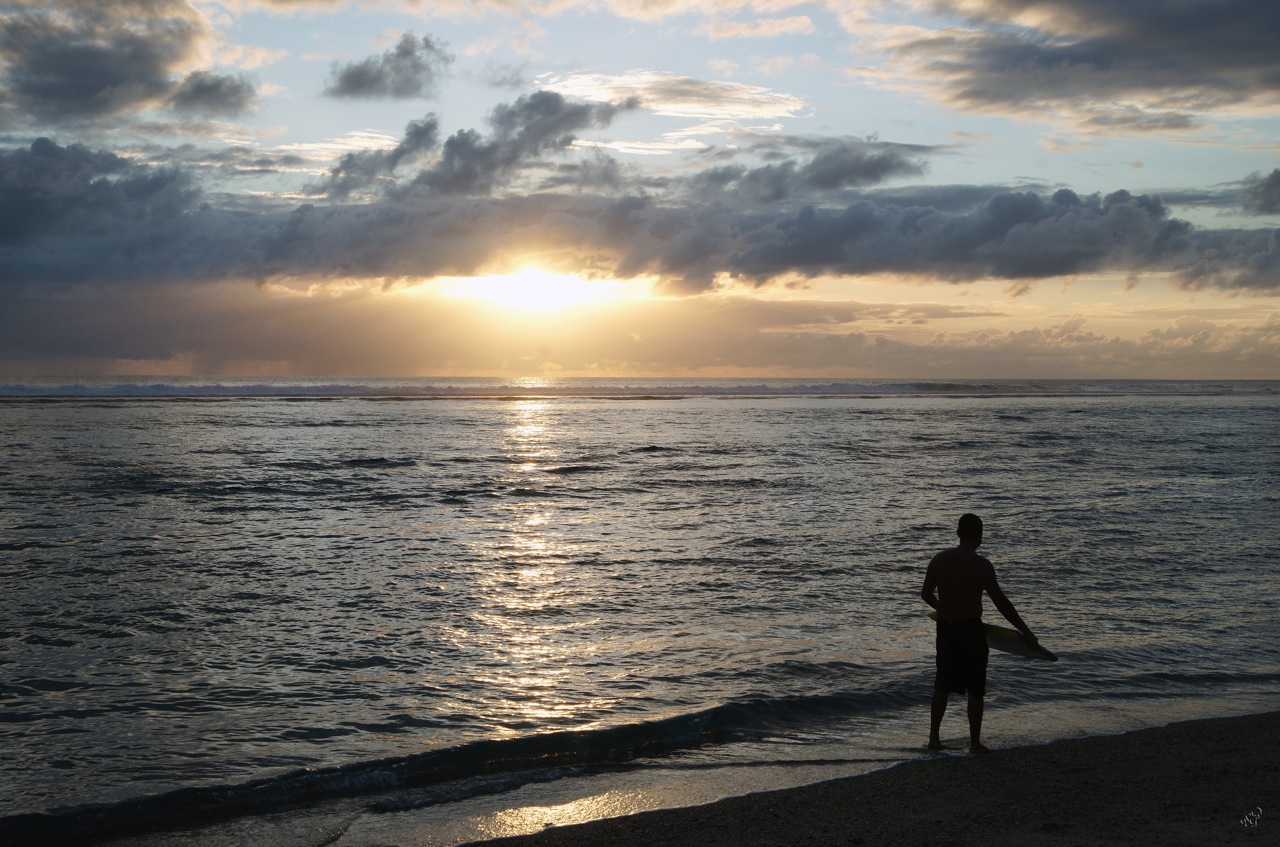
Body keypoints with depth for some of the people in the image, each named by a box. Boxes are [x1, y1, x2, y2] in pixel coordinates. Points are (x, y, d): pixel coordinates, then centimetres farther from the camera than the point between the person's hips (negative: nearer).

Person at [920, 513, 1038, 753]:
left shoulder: (939, 560, 0)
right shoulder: (981, 565, -14)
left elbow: (926, 594, 9)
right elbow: (1001, 602, -15)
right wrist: (1025, 631, -9)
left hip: (945, 627, 5)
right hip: (971, 629, -5)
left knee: (942, 685, 15)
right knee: (975, 689, 6)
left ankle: (934, 738, 18)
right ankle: (975, 742, 11)